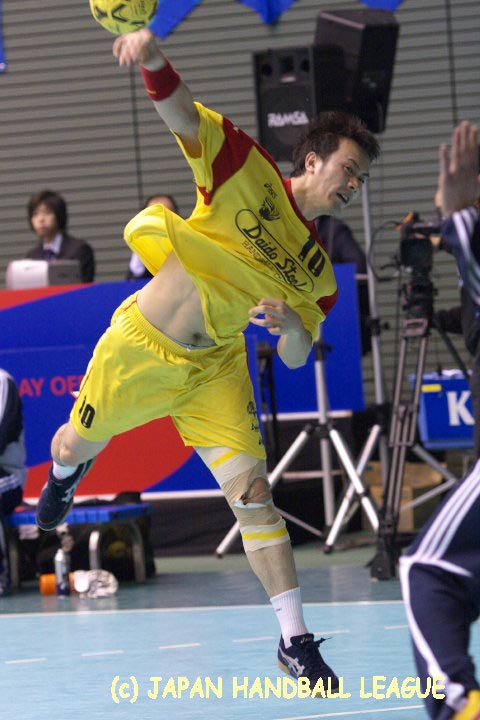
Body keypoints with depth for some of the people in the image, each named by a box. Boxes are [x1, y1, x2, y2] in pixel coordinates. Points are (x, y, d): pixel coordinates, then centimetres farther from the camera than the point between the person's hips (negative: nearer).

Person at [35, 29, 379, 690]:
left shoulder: (317, 269, -1)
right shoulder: (248, 171, -13)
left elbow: (295, 359, 3)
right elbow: (181, 113, -23)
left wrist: (293, 325, -22)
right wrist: (152, 57, -44)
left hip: (214, 369, 3)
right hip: (140, 347, -2)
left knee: (253, 492, -12)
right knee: (75, 447, 16)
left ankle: (295, 642, -9)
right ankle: (64, 478, 58)